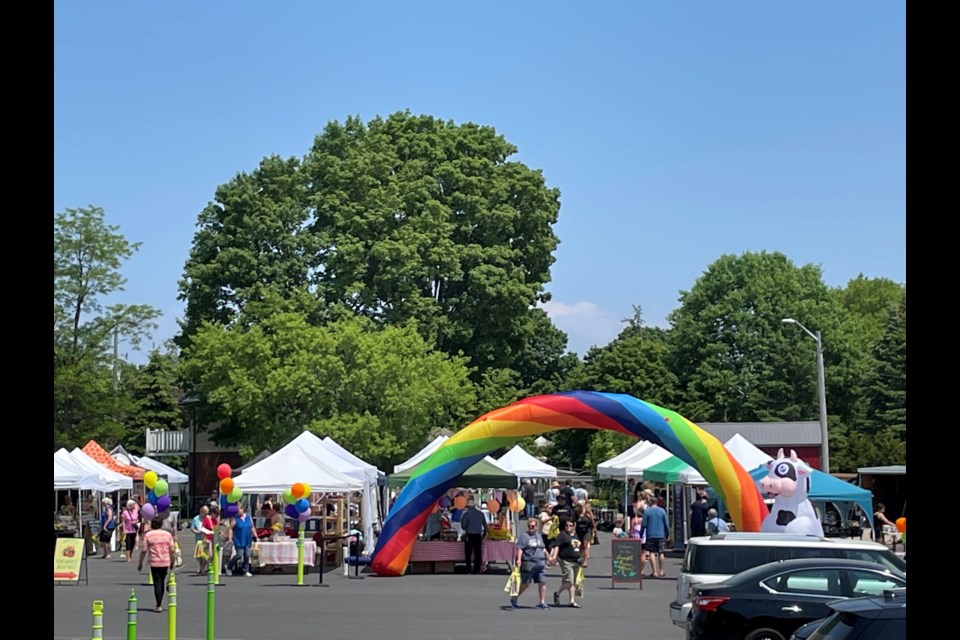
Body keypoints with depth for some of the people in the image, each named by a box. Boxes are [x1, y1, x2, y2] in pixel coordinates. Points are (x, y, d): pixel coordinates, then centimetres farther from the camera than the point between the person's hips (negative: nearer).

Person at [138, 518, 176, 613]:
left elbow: (144, 550, -6)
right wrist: (172, 562, 12)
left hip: (154, 562, -2)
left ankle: (159, 606, -4)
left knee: (157, 583, 0)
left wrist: (140, 563, 3)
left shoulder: (148, 535, -3)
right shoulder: (168, 534, 3)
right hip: (165, 562, 2)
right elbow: (172, 550, 1)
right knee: (162, 582, 17)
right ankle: (160, 603, 24)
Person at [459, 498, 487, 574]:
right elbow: (485, 525, 8)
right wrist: (484, 534, 18)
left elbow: (463, 526, -9)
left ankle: (469, 570, 0)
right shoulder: (480, 514, 6)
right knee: (478, 553, 7)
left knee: (468, 554, 2)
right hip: (478, 536, 3)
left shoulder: (466, 514, -6)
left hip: (469, 536, -3)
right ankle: (477, 570, 5)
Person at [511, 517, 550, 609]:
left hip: (540, 563, 6)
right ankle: (514, 599, 16)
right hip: (528, 563, -6)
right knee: (525, 583, -1)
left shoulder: (539, 535, 17)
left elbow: (543, 548, 27)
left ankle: (542, 602, 7)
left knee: (542, 582, 0)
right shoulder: (523, 536, -4)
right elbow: (519, 549, -14)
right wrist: (519, 559, -25)